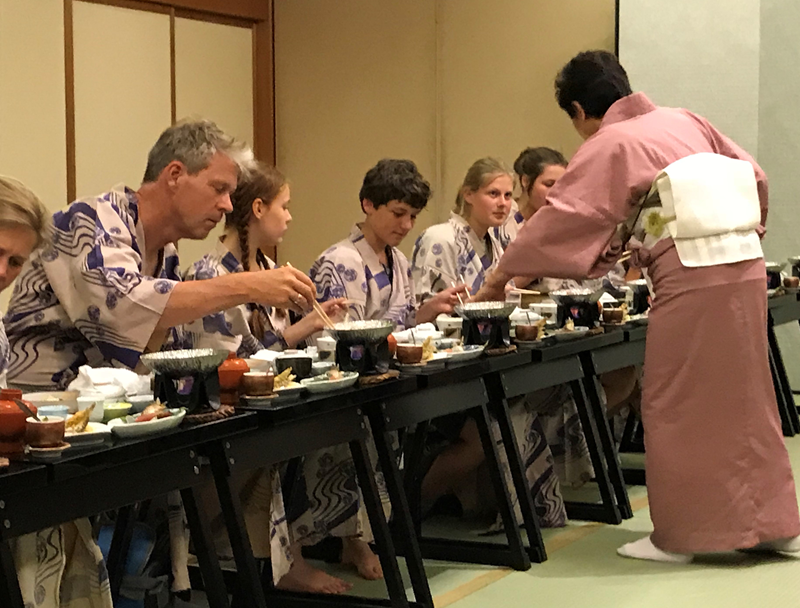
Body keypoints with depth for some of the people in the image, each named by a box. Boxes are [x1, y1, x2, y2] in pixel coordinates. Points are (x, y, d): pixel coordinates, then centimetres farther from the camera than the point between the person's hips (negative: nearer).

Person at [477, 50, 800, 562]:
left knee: (677, 407, 4)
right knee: (745, 399, 15)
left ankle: (680, 535, 11)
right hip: (745, 267, 7)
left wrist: (500, 278, 4)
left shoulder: (607, 147, -2)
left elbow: (560, 220, -4)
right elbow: (755, 179, 16)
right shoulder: (683, 121, 16)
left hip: (691, 280, -7)